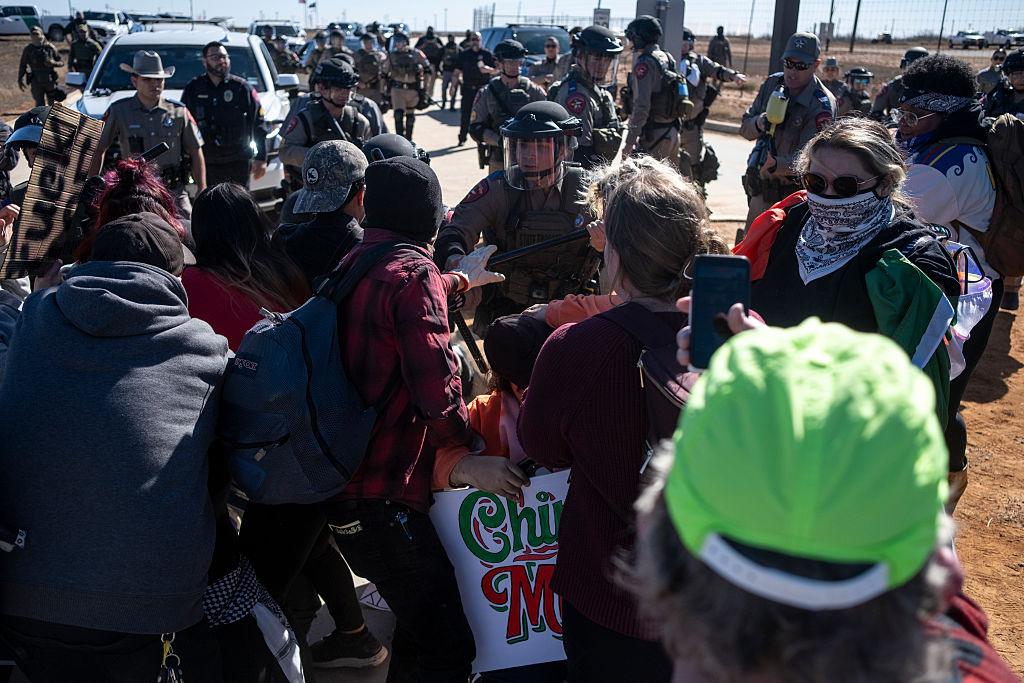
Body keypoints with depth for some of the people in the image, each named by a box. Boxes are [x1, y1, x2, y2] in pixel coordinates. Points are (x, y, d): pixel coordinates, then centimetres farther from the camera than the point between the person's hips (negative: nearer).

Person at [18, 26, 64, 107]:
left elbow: (61, 63, 3)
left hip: (49, 80, 1)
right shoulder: (28, 49, 0)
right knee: (40, 105, -8)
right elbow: (22, 65, 9)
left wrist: (53, 63, -19)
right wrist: (20, 80, 5)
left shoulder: (49, 47, -2)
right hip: (36, 81, -1)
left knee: (52, 103, 14)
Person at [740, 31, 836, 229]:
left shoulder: (822, 106, -19)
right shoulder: (772, 83, 1)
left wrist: (776, 164, -47)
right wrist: (759, 123, -19)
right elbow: (745, 127, 6)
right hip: (761, 190, 6)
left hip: (794, 196, -6)